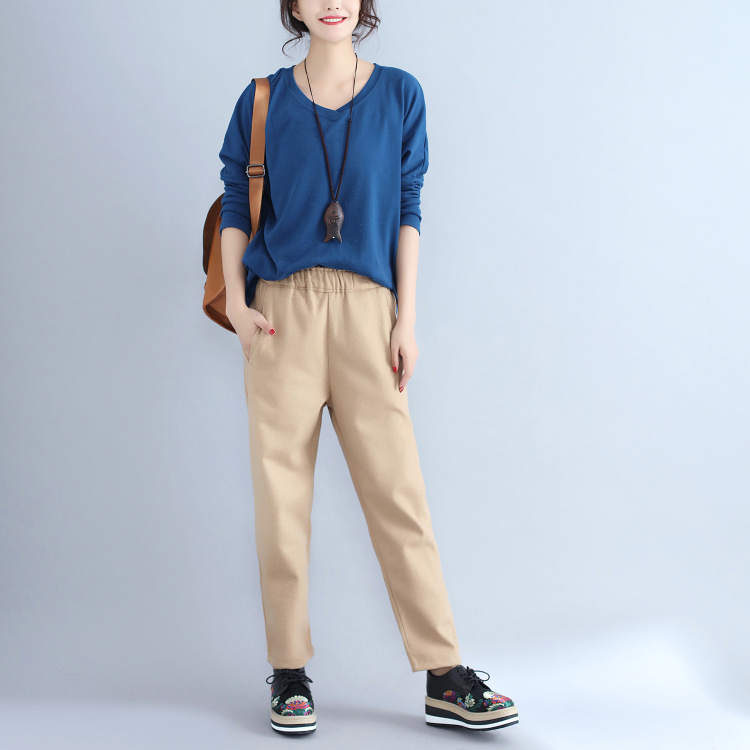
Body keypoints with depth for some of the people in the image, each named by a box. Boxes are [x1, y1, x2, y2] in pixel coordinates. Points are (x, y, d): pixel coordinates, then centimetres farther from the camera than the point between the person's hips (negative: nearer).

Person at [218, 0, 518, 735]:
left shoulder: (399, 95, 10)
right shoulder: (263, 100, 11)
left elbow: (407, 211, 8)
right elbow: (236, 207, 11)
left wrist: (407, 318, 2)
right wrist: (235, 302, -3)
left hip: (365, 307, 0)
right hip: (282, 308, 1)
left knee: (397, 486, -4)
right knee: (281, 489, 0)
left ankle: (446, 679, 0)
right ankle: (289, 673, 10)